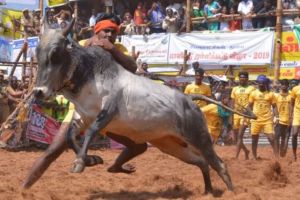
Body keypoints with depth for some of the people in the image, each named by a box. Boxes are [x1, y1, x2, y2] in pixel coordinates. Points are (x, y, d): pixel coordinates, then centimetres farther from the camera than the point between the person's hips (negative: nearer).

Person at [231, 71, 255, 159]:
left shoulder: (251, 89, 2)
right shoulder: (235, 89, 13)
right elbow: (233, 103, 14)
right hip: (236, 114, 5)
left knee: (240, 136, -15)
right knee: (236, 137, 9)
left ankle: (236, 156, -18)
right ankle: (246, 151, 32)